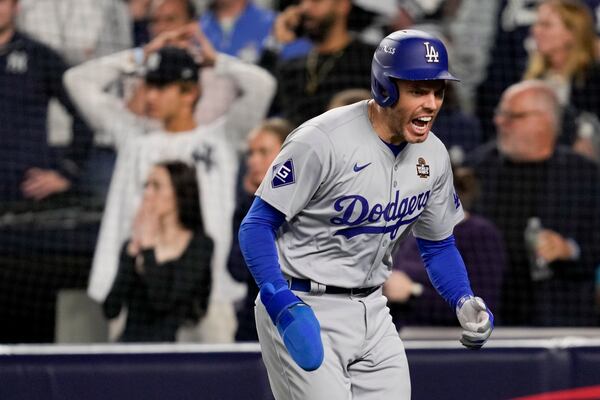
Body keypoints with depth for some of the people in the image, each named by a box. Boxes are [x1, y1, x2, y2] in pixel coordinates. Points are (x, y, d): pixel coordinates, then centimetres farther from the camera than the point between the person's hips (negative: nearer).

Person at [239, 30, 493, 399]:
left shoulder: (433, 156, 2)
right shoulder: (322, 141, -20)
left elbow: (438, 245, 15)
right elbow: (257, 225, -17)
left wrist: (465, 302, -4)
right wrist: (281, 303, -30)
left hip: (372, 312, 7)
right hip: (303, 312, -7)